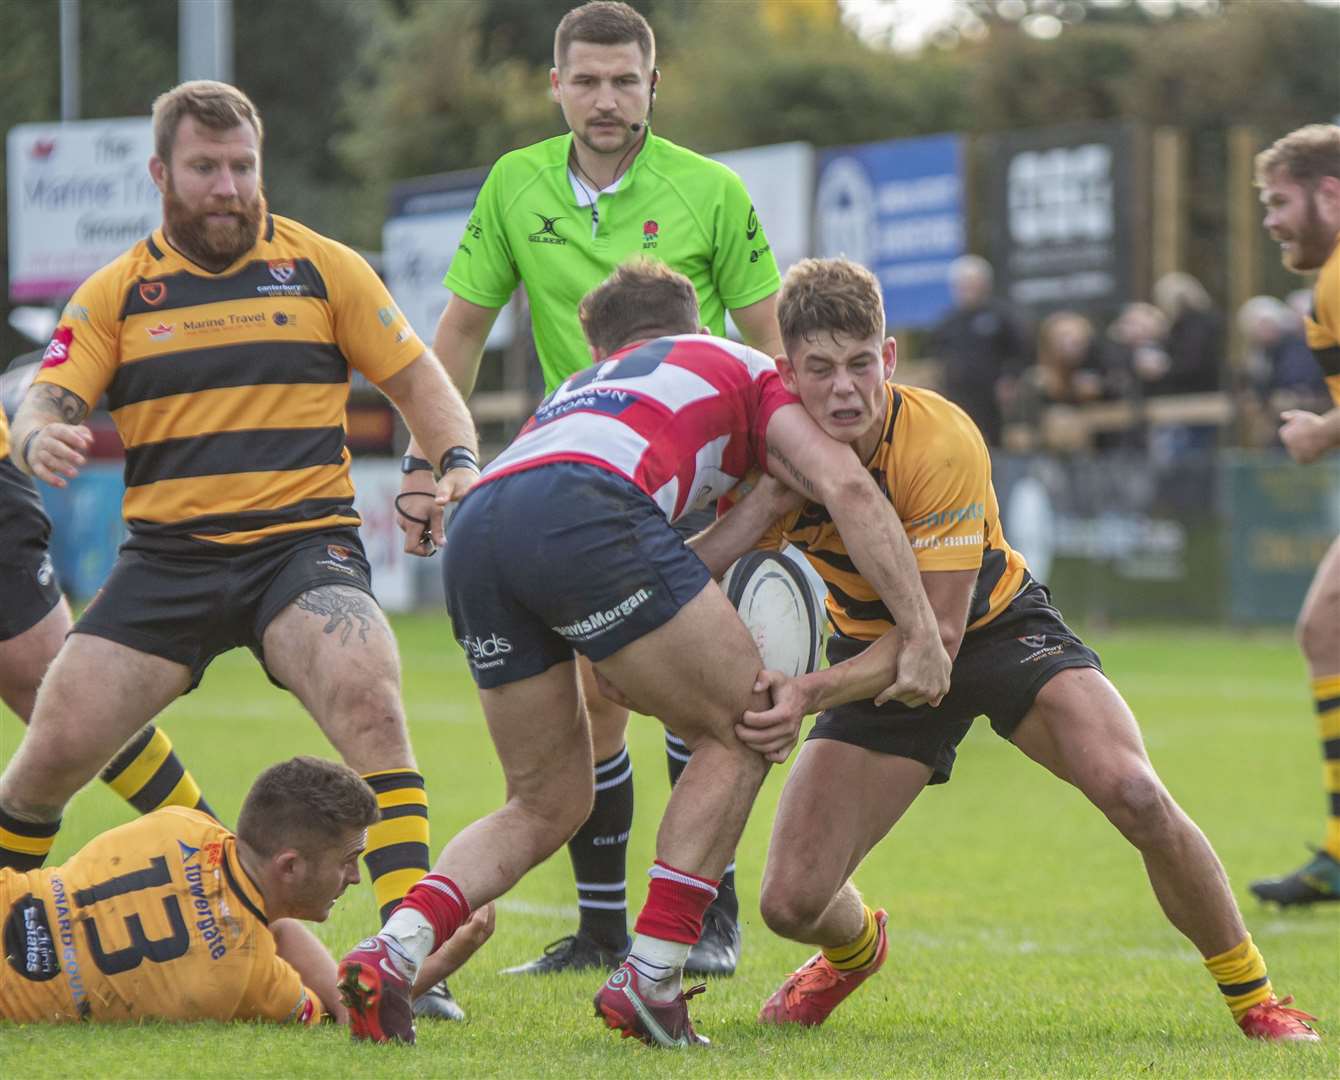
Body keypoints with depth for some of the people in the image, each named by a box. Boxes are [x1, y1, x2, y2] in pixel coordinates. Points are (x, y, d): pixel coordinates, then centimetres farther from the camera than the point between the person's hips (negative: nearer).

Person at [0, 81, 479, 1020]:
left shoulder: (323, 267, 7)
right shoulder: (118, 292, 8)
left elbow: (416, 379, 12)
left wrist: (459, 462, -7)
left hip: (304, 545, -2)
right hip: (166, 555, 2)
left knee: (368, 702, -29)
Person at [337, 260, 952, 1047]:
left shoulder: (579, 391, 43)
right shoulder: (742, 368, 29)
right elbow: (845, 486, 12)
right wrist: (923, 635, 9)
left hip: (473, 529, 6)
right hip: (581, 513, -6)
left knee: (549, 804, 19)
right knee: (743, 732, 12)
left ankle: (396, 950, -2)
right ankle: (650, 981, 5)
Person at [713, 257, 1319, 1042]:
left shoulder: (942, 441, -30)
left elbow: (937, 630, -30)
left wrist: (814, 692, -43)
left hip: (994, 620, -3)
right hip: (876, 651, 3)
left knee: (1137, 796, -28)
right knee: (792, 902, -9)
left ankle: (1254, 997, -6)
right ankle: (856, 949, 32)